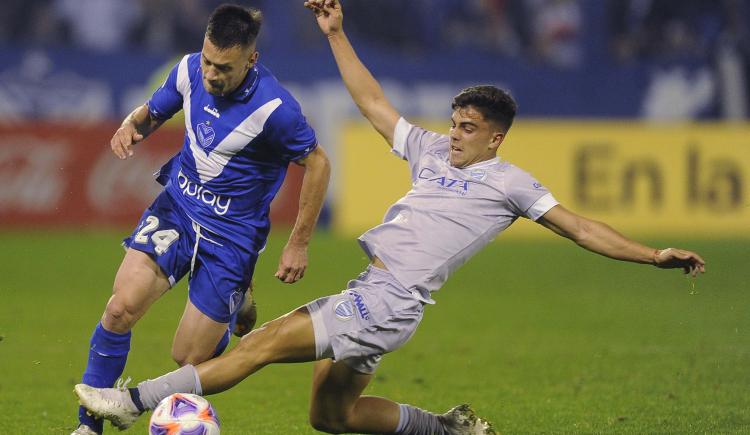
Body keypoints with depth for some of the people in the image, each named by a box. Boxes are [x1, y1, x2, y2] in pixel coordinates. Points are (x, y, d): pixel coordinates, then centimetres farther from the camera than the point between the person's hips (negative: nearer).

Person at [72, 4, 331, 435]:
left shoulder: (273, 107, -23)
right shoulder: (191, 70, -7)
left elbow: (317, 164, -11)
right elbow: (153, 110, 12)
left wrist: (299, 244, -7)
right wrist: (133, 125, -13)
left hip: (232, 234, -4)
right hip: (176, 208, 4)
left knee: (188, 358, -1)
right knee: (121, 308, -19)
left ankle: (234, 311, 34)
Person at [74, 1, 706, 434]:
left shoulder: (509, 183, 2)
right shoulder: (431, 150, 19)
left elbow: (579, 227, 2)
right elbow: (373, 103, 26)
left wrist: (654, 255, -7)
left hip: (392, 303, -8)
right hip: (369, 293, 8)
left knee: (267, 341, -15)